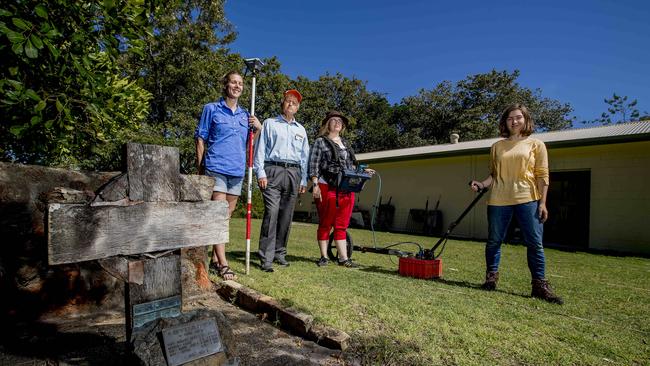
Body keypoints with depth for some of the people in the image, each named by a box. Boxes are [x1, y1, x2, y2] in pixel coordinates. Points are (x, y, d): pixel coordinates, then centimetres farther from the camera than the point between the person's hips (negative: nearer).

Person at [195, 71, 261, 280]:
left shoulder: (245, 115, 17)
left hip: (237, 170, 5)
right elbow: (200, 138, 4)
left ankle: (215, 260, 20)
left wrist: (258, 128, 0)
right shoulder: (212, 109, 5)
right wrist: (200, 167, -2)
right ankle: (223, 264, -11)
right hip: (216, 167, -5)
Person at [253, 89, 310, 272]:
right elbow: (260, 149, 4)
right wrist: (261, 173, -8)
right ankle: (266, 258, -11)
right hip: (273, 170, -4)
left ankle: (279, 252, 15)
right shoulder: (270, 123, 12)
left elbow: (304, 156, 20)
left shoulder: (301, 130, 22)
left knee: (286, 215, 3)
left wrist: (303, 180, 12)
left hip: (293, 173, 4)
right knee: (271, 212, -14)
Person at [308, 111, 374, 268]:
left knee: (341, 226, 6)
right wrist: (315, 185, -13)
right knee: (325, 224, 2)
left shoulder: (345, 143, 21)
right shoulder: (320, 141, 4)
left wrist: (363, 171, 9)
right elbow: (313, 165, -3)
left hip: (346, 190, 5)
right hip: (327, 188, -5)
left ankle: (343, 258, 9)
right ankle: (324, 257, 12)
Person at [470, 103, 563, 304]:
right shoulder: (497, 146, 13)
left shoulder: (536, 144, 7)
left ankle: (540, 285, 8)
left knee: (535, 243, -1)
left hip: (527, 199, -2)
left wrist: (542, 202, -4)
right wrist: (482, 184, -4)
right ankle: (491, 278, 20)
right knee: (494, 241, 7)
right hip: (499, 200, 2)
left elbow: (542, 175, 3)